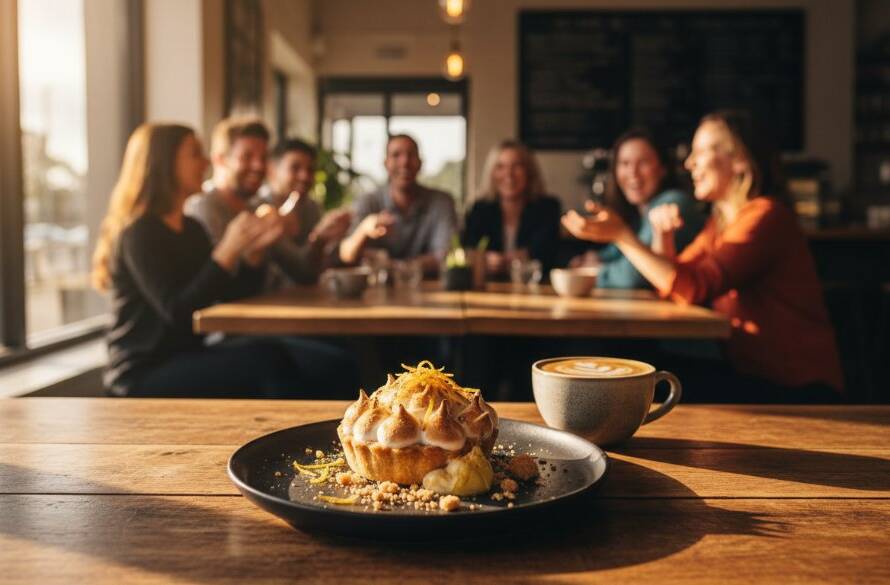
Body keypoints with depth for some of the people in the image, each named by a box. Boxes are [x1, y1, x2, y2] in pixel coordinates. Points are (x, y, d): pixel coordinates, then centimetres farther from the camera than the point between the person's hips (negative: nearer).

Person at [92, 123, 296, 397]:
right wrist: (227, 252, -27)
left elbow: (227, 293, 8)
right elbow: (175, 311, -22)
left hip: (185, 358, 8)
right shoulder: (139, 233, -12)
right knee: (267, 361, -27)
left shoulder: (190, 228, 14)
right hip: (143, 374, -8)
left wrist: (252, 251, -8)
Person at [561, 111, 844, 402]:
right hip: (750, 374, 7)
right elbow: (672, 287, 12)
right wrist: (662, 239, -5)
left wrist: (622, 236, -25)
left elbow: (694, 288, -26)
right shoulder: (720, 220, 12)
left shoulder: (764, 216, -15)